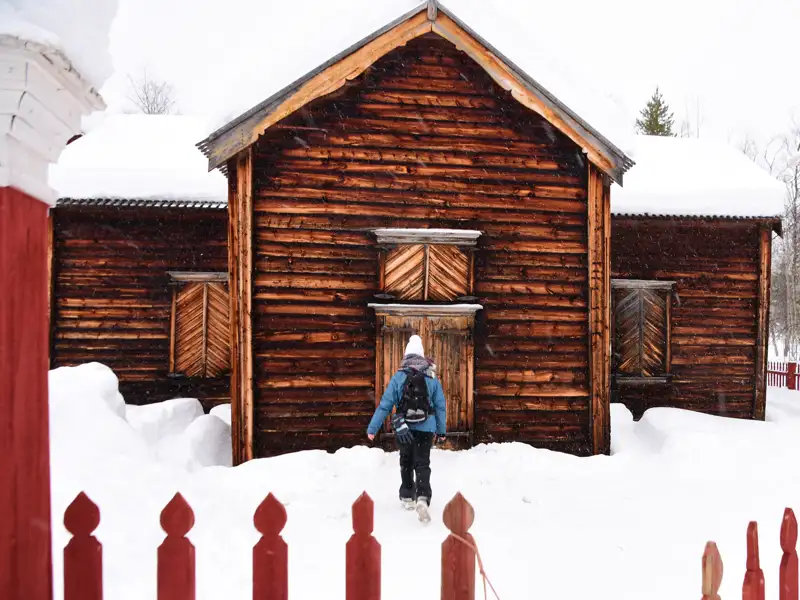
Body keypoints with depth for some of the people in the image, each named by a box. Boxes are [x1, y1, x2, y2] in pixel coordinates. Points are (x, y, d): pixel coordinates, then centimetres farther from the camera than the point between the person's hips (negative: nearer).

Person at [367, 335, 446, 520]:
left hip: (404, 429, 0)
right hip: (426, 429, 0)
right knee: (422, 464, 1)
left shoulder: (398, 377, -5)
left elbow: (385, 405, -7)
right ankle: (422, 498, -20)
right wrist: (442, 430, 14)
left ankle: (407, 497, 29)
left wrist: (372, 428, -1)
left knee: (406, 463, 20)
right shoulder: (433, 379, -1)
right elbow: (440, 406, 3)